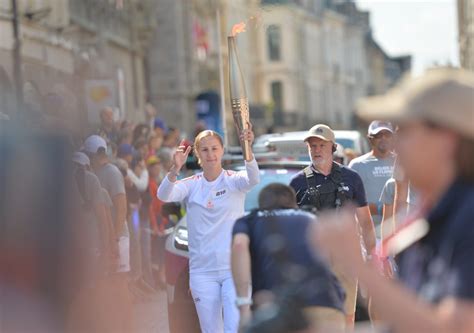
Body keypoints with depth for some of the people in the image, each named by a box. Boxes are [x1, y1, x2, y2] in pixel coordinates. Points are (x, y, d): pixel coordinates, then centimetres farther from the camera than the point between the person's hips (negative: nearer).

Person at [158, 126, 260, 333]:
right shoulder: (191, 185, 3)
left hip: (234, 269, -2)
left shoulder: (234, 180, -1)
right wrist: (175, 169, -36)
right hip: (202, 271, 2)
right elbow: (164, 195, -16)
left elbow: (253, 179, -23)